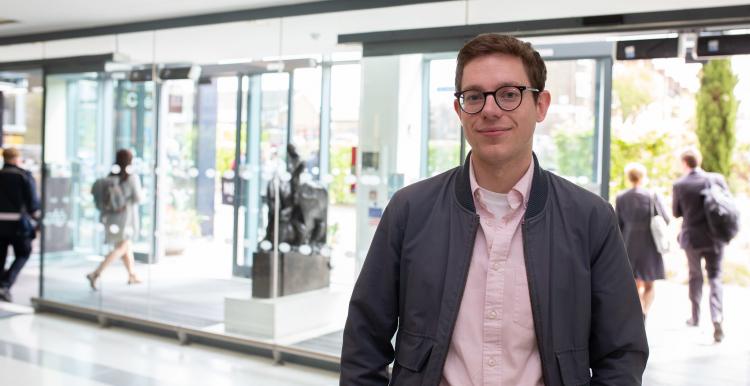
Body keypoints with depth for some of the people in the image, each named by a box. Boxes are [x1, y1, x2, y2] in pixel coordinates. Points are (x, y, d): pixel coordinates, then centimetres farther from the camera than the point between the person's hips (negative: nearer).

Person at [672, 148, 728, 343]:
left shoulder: (679, 185, -10)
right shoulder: (716, 179, -5)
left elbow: (676, 212, -1)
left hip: (692, 237, -1)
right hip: (715, 237, 1)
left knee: (695, 276, 17)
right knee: (715, 277, 6)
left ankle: (695, 317, 26)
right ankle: (717, 317, -11)